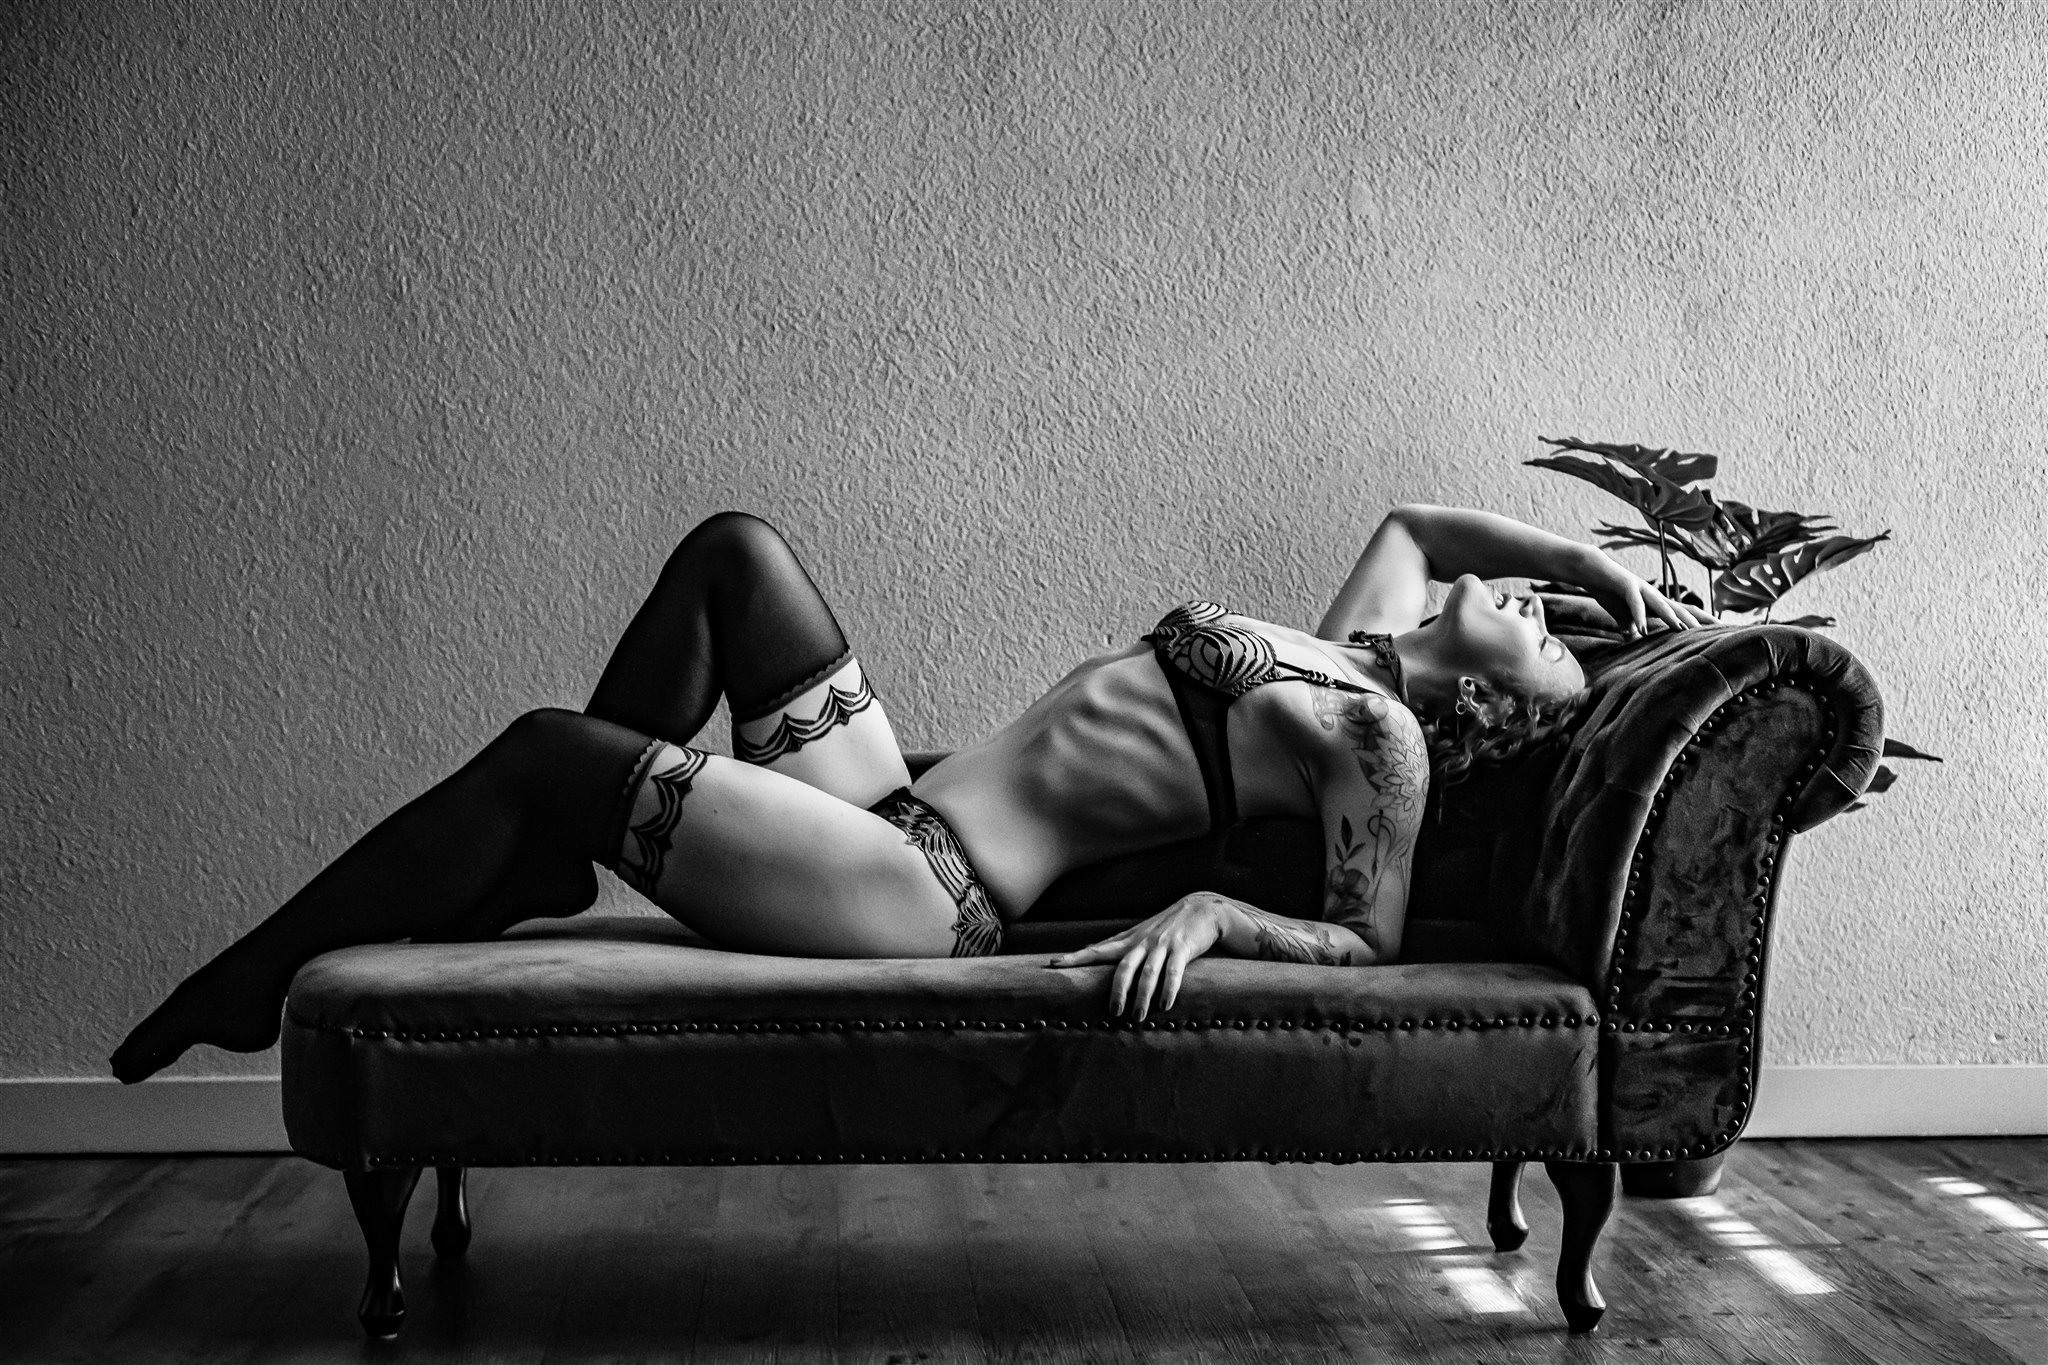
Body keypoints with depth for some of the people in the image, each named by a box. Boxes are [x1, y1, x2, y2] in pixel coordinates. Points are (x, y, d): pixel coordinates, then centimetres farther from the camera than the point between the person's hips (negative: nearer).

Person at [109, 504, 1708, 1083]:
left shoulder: (1381, 736, -8)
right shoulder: (1362, 644, 14)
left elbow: (1368, 944, -13)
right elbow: (1418, 517, 29)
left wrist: (1214, 907, -24)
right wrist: (1606, 566, 23)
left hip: (930, 895, -9)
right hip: (904, 821, 9)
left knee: (546, 749, -15)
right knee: (734, 550, 10)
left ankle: (257, 988, 6)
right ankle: (540, 867, 15)